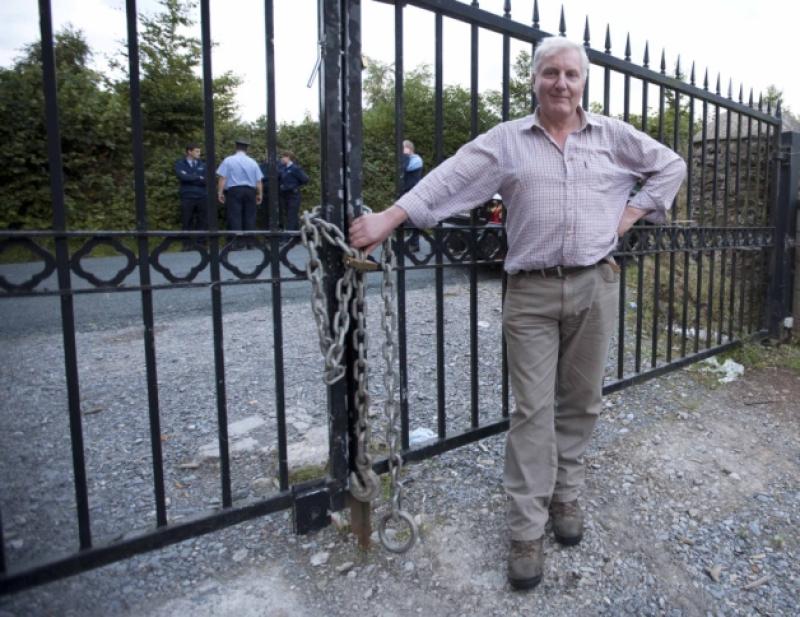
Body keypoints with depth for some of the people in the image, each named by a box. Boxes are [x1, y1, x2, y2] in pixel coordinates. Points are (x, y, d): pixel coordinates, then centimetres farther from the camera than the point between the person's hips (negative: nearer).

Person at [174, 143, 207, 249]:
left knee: (202, 221, -1)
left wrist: (190, 178, -7)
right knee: (187, 222, -1)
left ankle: (200, 243, 6)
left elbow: (206, 180, 3)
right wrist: (198, 178, -5)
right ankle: (187, 244, 4)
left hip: (202, 197, 2)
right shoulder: (180, 164, 8)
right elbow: (182, 176, -10)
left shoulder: (202, 164, 14)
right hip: (187, 197, -2)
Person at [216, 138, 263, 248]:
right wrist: (260, 194, 15)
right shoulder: (253, 162, 8)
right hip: (250, 191, 3)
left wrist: (220, 192, -2)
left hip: (234, 191, -2)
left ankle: (236, 243, -8)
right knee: (249, 217, 8)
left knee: (234, 217, -2)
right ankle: (250, 242, 8)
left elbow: (222, 178, -5)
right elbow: (258, 181, 6)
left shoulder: (228, 160, 0)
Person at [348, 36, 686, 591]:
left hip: (596, 286, 3)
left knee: (580, 401, 11)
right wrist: (388, 218, -18)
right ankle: (528, 531, 9)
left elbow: (671, 166, 21)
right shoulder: (505, 140, 4)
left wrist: (633, 213, 8)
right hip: (532, 292, -2)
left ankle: (566, 497, 31)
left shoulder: (613, 135, 11)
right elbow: (448, 179, -7)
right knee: (533, 409, -1)